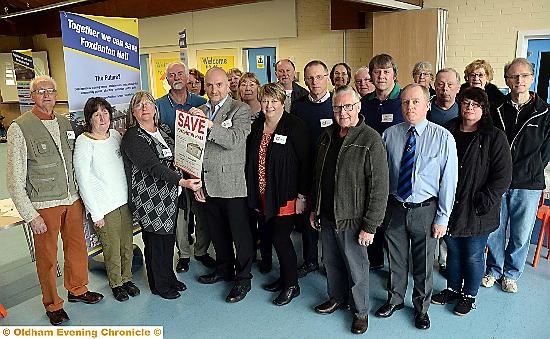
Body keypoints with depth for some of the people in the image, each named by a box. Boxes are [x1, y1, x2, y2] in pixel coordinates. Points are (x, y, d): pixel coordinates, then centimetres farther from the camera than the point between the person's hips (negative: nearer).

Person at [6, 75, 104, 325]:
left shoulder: (65, 123, 7)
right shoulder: (20, 128, -10)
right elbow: (14, 179, -10)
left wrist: (82, 194, 12)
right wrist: (30, 215, -12)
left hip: (73, 199, 5)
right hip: (44, 205, -5)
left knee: (77, 247, 17)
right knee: (47, 256, 8)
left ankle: (77, 290, 39)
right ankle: (52, 304, 28)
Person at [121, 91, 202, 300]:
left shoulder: (162, 132, 11)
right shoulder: (132, 137, -13)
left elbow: (172, 161, 18)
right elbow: (154, 167, -23)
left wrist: (191, 181, 4)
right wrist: (182, 181, -32)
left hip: (168, 196, 7)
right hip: (149, 199, -7)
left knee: (168, 238, 15)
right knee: (155, 240, 5)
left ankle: (169, 277, 33)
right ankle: (159, 285, 22)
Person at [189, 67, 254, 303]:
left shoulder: (241, 110, -6)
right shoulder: (199, 111, 10)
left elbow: (235, 140, -22)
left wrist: (208, 123, -28)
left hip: (232, 184, -5)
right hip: (208, 184, 6)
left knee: (240, 234, 5)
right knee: (217, 232, 19)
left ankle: (243, 279, 21)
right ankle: (224, 269, 39)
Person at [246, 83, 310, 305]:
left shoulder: (295, 126, -9)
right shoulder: (256, 126, 8)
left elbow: (305, 162, -11)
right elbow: (250, 160, 12)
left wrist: (302, 195, -13)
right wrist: (253, 194, 10)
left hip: (286, 195, -6)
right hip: (263, 195, 6)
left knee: (280, 238, -5)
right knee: (273, 236, 13)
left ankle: (292, 285, 15)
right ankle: (284, 277, 32)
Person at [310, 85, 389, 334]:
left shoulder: (371, 140, -16)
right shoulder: (328, 135, 6)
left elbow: (379, 187, -18)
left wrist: (370, 225, -18)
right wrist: (314, 208, 15)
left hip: (352, 219, -6)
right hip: (327, 215, 6)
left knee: (356, 267, 10)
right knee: (331, 261, 21)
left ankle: (360, 311, 33)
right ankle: (337, 298, 44)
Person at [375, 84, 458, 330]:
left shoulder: (443, 138, -10)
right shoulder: (389, 135, -4)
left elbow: (448, 180, -8)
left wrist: (442, 218, -8)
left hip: (425, 210, -2)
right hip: (395, 207, 2)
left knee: (423, 263, 15)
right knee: (395, 259, 18)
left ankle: (421, 307, 39)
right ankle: (395, 299, 43)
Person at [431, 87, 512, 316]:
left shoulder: (494, 138, -7)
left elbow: (503, 177, -10)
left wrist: (483, 202, -15)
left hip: (477, 211, -3)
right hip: (449, 207, 4)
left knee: (473, 256, 10)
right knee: (453, 251, 18)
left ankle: (469, 295, 31)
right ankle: (452, 289, 38)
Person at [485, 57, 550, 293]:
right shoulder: (496, 110, 4)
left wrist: (529, 173, 0)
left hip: (528, 185, -1)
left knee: (521, 235, 10)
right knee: (494, 232, 9)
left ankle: (511, 274, 30)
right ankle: (494, 270, 30)